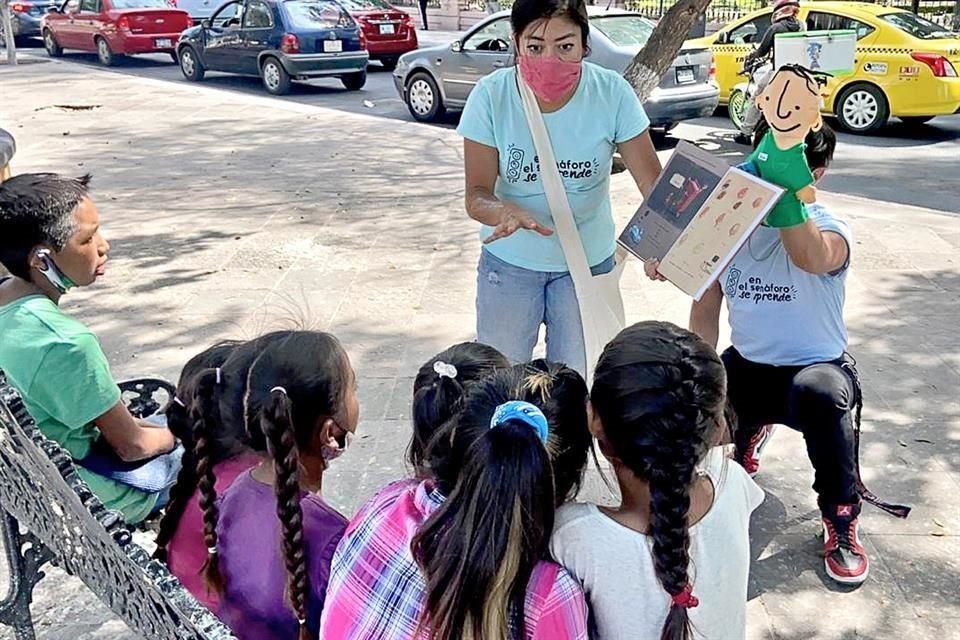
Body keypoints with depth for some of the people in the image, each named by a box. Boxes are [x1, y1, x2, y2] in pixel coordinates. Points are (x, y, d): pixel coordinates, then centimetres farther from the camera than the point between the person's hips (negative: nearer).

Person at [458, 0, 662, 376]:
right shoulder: (491, 95, -18)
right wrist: (506, 212, -41)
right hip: (509, 263, 0)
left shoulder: (613, 94, -18)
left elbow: (653, 182, -16)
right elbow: (476, 196, -17)